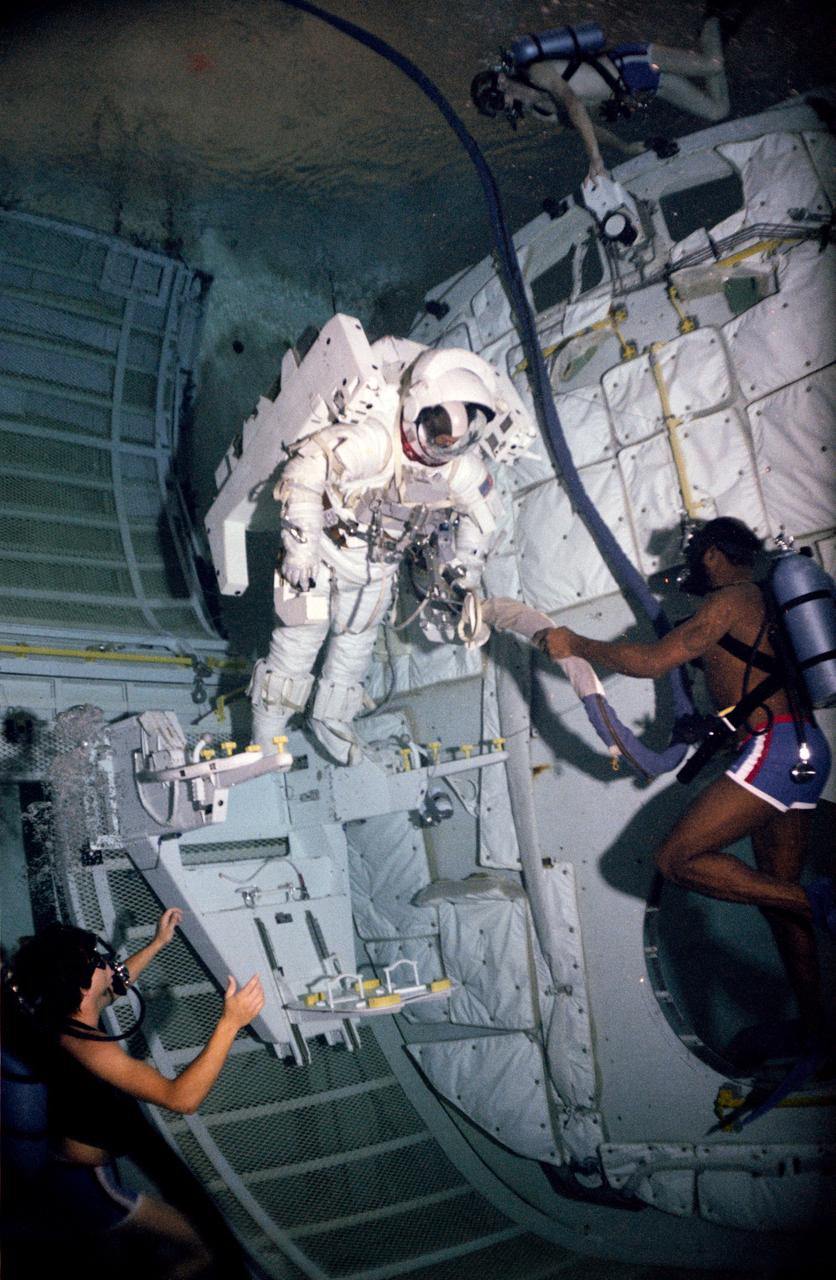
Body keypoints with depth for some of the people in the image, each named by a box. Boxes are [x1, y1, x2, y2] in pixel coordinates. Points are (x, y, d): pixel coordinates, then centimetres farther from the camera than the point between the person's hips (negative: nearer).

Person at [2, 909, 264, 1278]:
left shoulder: (53, 1014, -6)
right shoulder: (85, 1046, -34)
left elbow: (113, 984, 16)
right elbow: (181, 1097, -41)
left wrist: (158, 943, 18)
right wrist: (229, 1023, -42)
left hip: (55, 1167, 10)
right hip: (80, 1184, -9)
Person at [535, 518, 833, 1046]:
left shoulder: (731, 599, -7)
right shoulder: (764, 601, 22)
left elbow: (653, 660, -18)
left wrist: (575, 644, -10)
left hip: (775, 747, -10)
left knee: (678, 858, -12)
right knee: (776, 891, 13)